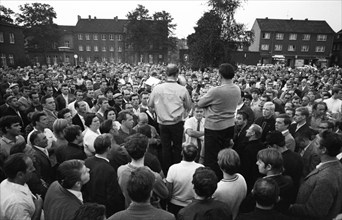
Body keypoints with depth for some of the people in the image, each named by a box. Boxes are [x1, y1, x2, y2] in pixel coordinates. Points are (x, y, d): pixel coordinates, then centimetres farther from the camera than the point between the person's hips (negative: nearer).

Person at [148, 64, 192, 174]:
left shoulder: (157, 88, -8)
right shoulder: (182, 89, -12)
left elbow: (150, 104, 6)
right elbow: (188, 107, 2)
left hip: (162, 123, 2)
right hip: (177, 123, -2)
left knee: (165, 147, 15)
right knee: (177, 147, 14)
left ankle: (166, 172, 26)